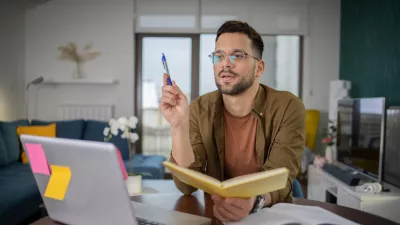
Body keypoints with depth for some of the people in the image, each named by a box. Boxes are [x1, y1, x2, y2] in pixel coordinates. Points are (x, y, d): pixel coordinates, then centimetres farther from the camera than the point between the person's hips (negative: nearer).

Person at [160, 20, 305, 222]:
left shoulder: (288, 108, -10)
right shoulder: (199, 110, -5)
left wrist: (253, 201, -38)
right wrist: (179, 125, -24)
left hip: (273, 213, 0)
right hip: (215, 212, 1)